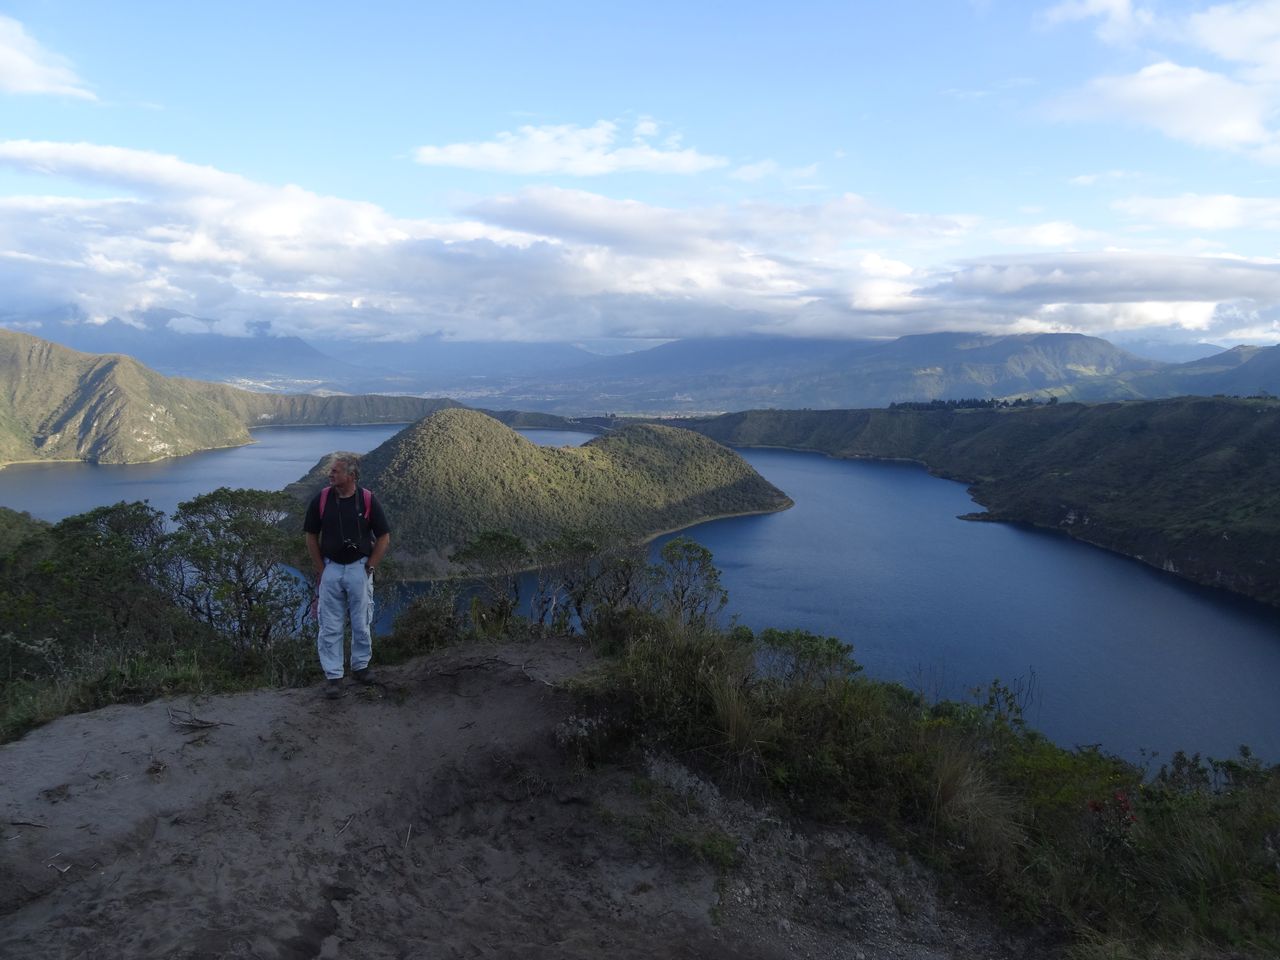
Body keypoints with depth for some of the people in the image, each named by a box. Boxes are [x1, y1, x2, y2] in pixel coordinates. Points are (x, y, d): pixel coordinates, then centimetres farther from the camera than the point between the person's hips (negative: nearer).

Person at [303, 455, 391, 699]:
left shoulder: (368, 501, -9)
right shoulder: (321, 499, -5)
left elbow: (384, 538, -2)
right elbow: (311, 537, 4)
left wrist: (369, 568, -4)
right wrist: (321, 570, 0)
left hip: (359, 569, -1)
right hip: (330, 569, 1)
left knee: (361, 623, 10)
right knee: (330, 626, 4)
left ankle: (360, 665, 29)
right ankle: (333, 676, 13)